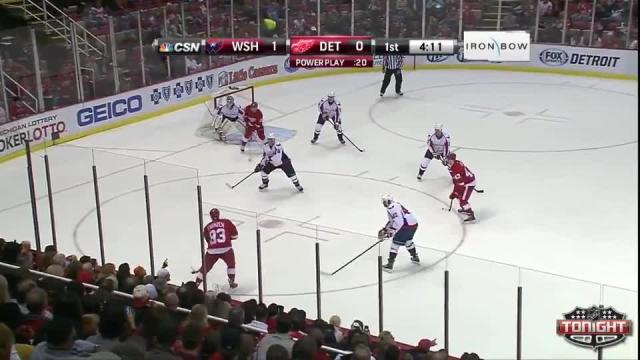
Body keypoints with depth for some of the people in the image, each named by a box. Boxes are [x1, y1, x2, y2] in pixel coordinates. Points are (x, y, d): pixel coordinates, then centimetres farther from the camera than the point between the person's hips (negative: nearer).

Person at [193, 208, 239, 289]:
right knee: (231, 264, 26)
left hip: (212, 251, 2)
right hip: (226, 249, -1)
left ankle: (196, 284, 15)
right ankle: (232, 282, 23)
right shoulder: (226, 222, 6)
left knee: (205, 267, 16)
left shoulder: (207, 227, 12)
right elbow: (234, 235, 7)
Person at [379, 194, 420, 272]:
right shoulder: (396, 205, 21)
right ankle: (415, 257, 46)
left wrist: (391, 231, -19)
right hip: (414, 224, 10)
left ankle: (390, 264, -5)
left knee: (395, 242, -3)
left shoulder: (392, 208, -11)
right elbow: (392, 221, 30)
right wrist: (385, 229, 28)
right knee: (408, 240, 33)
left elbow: (398, 221, -21)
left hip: (407, 225, -10)